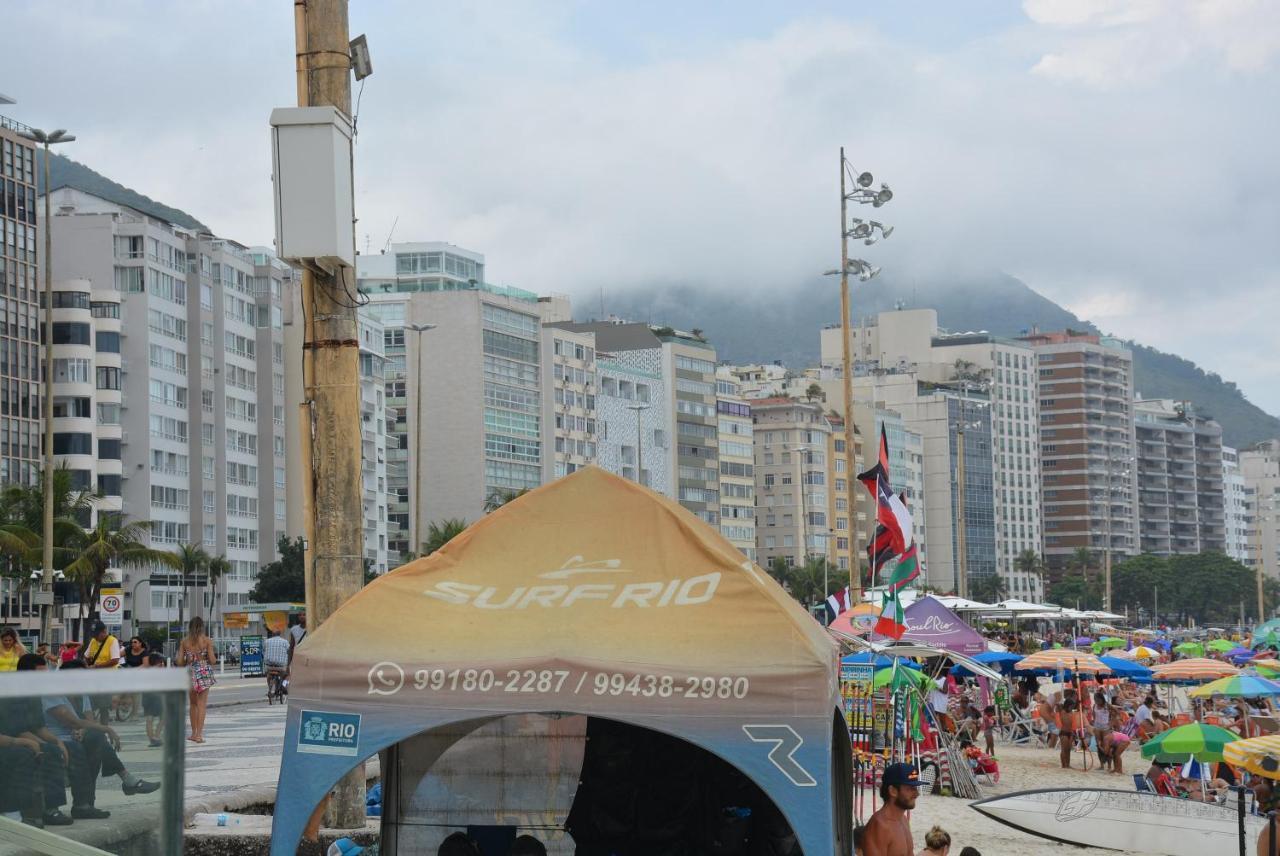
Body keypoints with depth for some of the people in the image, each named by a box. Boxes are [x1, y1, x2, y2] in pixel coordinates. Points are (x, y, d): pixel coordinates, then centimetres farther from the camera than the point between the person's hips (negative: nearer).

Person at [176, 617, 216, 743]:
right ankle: (199, 734, -6)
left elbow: (180, 662, 0)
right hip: (204, 672, -2)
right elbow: (212, 660, -7)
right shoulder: (207, 640, -5)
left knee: (193, 704, 18)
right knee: (202, 704, 1)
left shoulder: (184, 641, 1)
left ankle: (194, 733, 21)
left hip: (190, 672, 2)